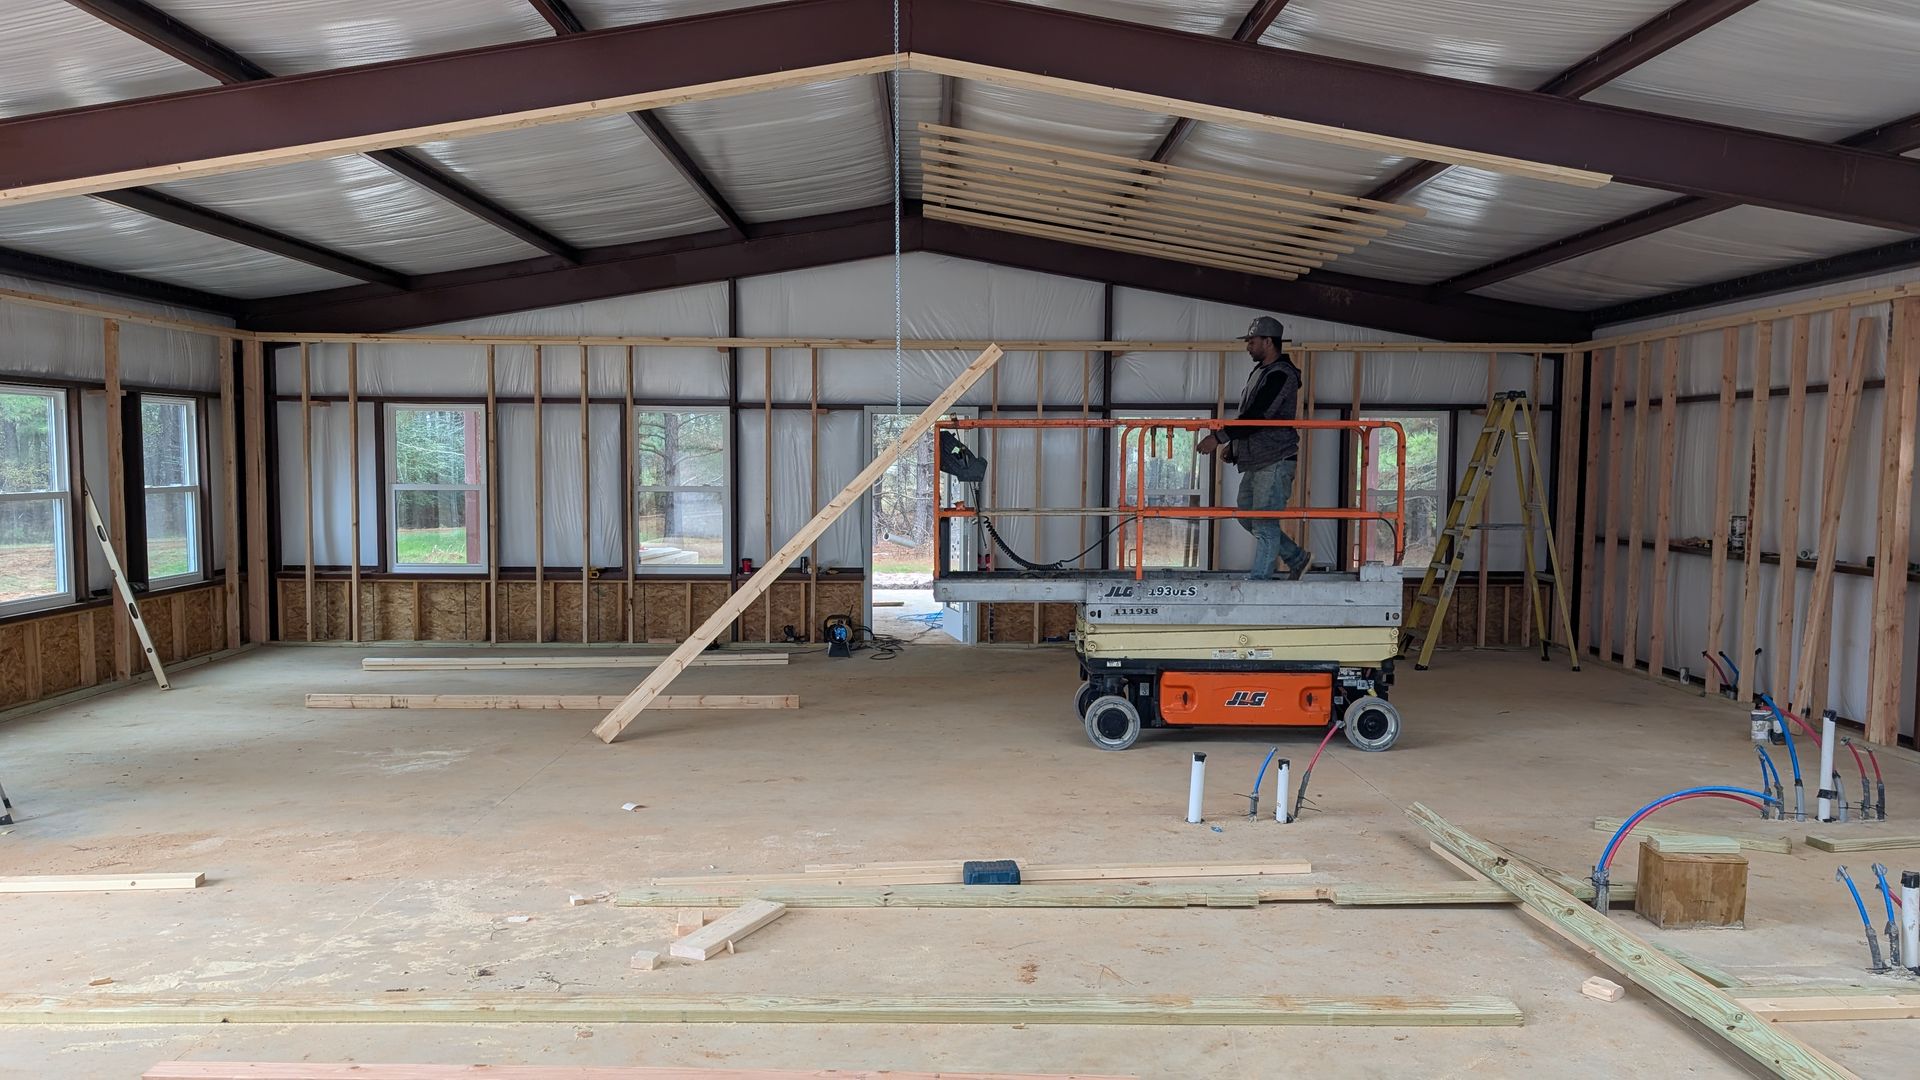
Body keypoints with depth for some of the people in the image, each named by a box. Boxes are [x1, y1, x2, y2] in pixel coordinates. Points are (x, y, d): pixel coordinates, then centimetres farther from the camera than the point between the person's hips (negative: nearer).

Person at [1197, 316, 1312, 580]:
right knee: (1247, 517, 14)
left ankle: (1259, 581, -4)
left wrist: (1219, 437, -25)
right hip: (1256, 461, 10)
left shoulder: (1281, 375, -13)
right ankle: (1296, 558, 25)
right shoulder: (1259, 373, 19)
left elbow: (1258, 417, -23)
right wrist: (1232, 445, 15)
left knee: (1265, 524, -8)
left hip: (1275, 461, -10)